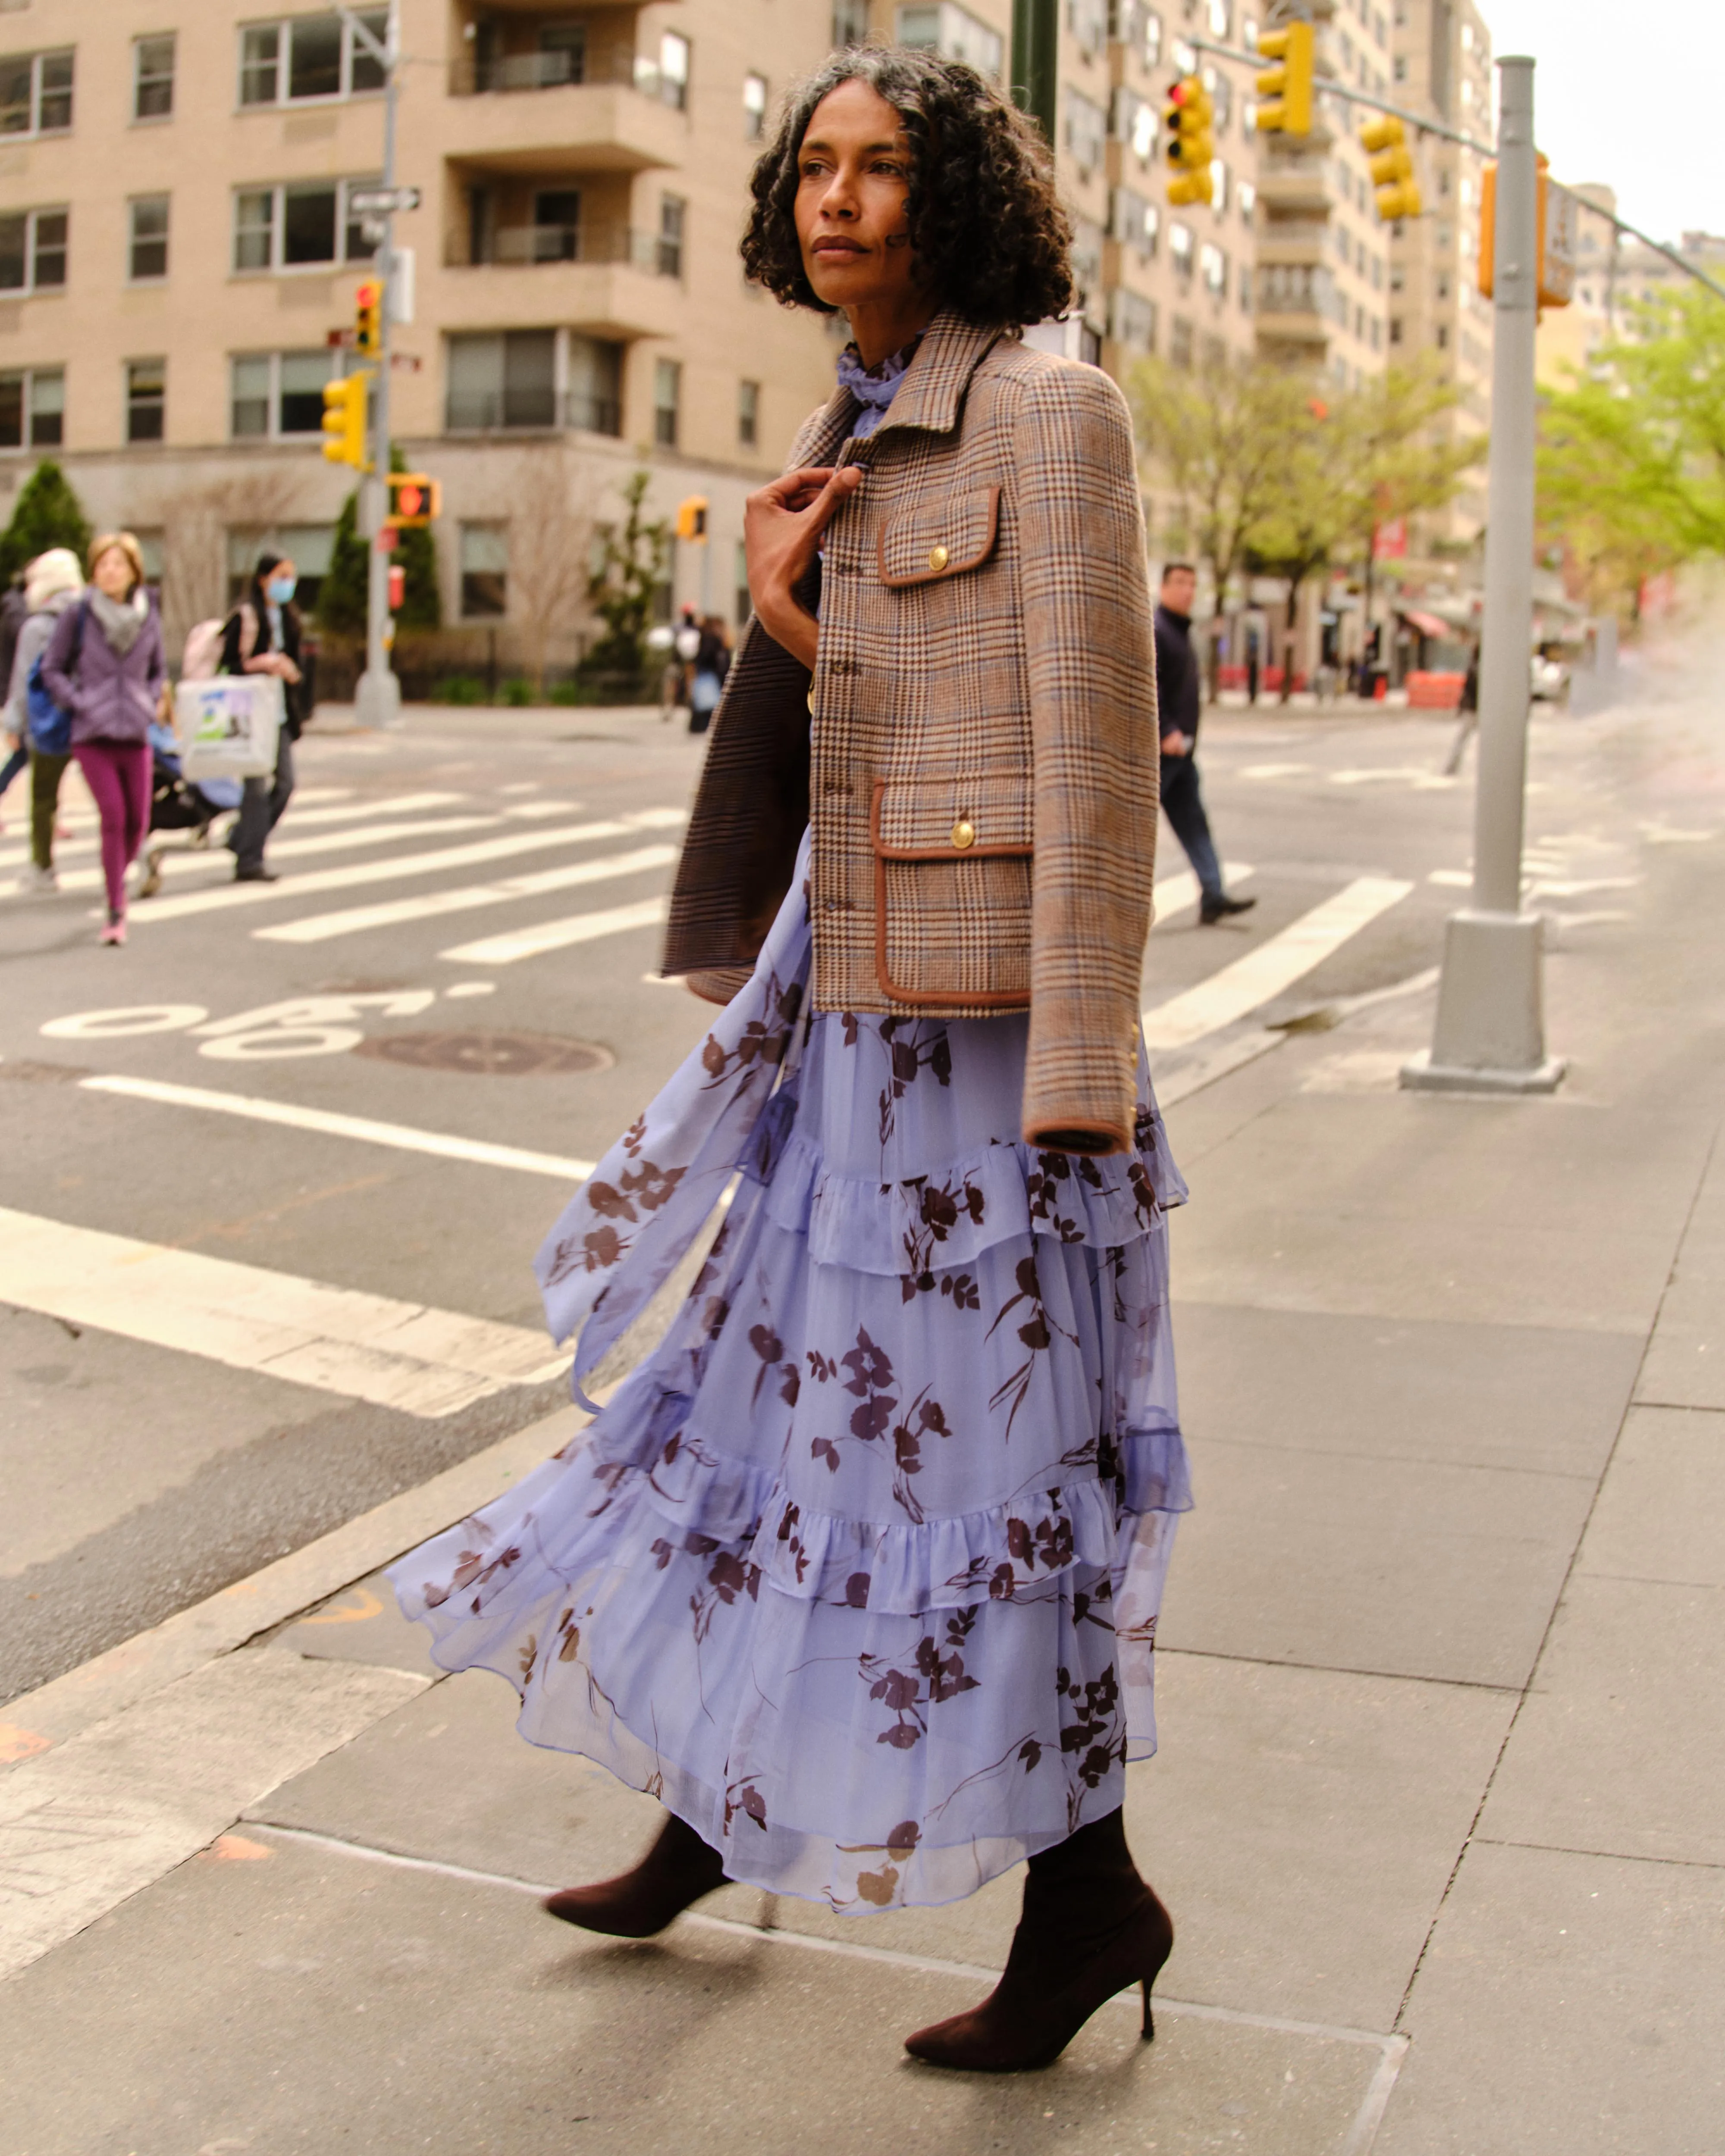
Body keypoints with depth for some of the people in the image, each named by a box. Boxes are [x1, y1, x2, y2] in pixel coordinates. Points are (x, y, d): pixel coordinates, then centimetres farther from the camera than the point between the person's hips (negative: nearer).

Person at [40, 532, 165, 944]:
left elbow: (159, 670, 21)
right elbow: (51, 670, 4)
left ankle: (118, 879, 32)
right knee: (113, 817, -12)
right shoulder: (78, 615, -3)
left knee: (138, 820, 3)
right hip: (92, 734, -3)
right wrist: (79, 704, -7)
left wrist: (149, 703, 6)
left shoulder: (149, 616, 6)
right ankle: (116, 913, -3)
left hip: (136, 735, 3)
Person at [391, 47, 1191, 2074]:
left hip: (990, 1010, -8)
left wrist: (1079, 1068, -19)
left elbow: (1099, 750, -15)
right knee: (801, 1390, 16)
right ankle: (711, 1819, 34)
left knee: (984, 1430, 0)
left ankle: (1085, 1893, 18)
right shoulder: (850, 441, 15)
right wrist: (781, 605, -4)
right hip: (857, 1001, 8)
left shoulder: (1050, 411, -9)